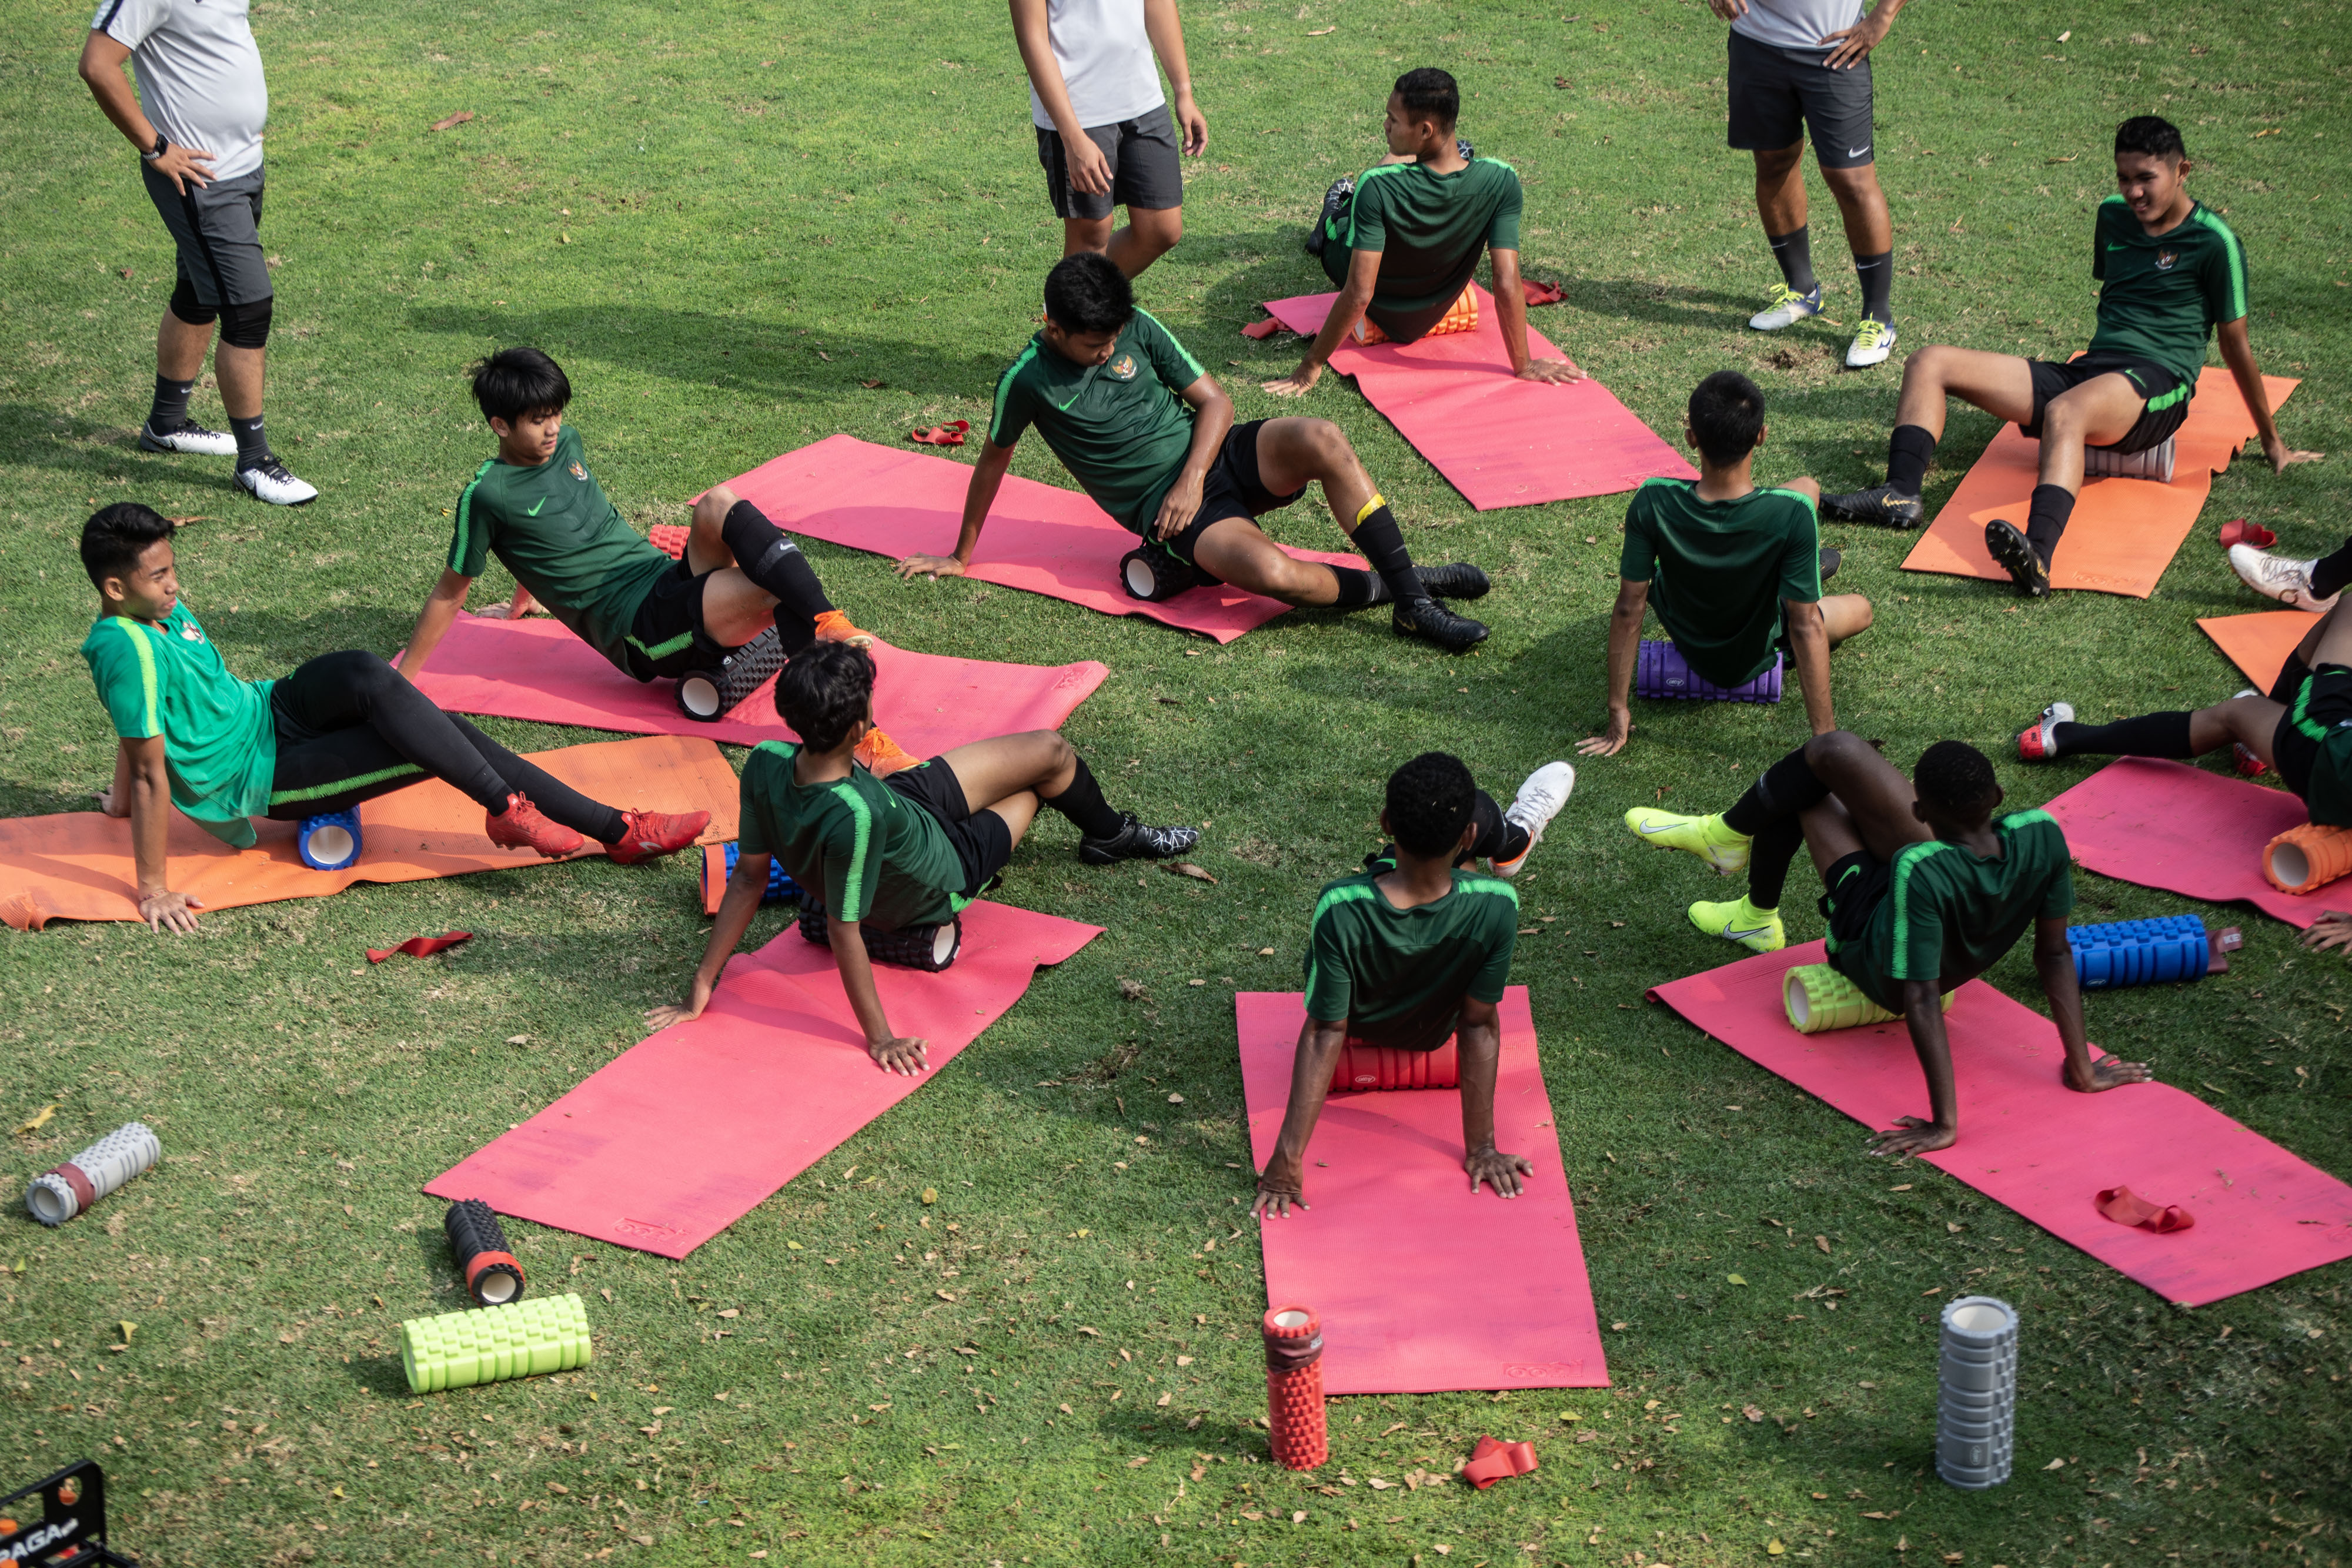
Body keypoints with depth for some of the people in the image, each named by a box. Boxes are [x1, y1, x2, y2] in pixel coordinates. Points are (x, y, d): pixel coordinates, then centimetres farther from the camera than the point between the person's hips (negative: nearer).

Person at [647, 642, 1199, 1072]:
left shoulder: (767, 763, -31)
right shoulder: (853, 816, -50)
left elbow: (748, 879, -22)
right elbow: (843, 932, -37)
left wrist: (703, 985, -13)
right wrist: (880, 1039, -28)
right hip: (938, 881, -5)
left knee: (1051, 750, 22)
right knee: (1053, 761, 18)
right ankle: (1112, 835, 55)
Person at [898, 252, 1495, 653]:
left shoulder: (1136, 327, 0)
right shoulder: (1028, 381, -9)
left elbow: (1215, 400, 5)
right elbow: (993, 463, 5)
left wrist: (1193, 477, -11)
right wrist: (962, 555, 13)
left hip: (1216, 457, 4)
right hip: (1166, 508, -4)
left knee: (1322, 440, -29)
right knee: (1270, 572, -37)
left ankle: (1413, 595, -24)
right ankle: (1385, 589, -10)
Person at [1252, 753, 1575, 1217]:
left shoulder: (1340, 910, -43)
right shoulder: (1496, 907, -39)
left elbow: (1325, 1033, -34)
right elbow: (1480, 1025, -27)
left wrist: (1288, 1159, -25)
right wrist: (1481, 1148, -13)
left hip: (1360, 1026, 0)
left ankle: (1510, 838, 54)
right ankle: (1512, 839, 49)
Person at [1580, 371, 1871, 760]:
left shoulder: (1653, 503, -31)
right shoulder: (1792, 514, -36)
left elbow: (1628, 610, -22)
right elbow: (1806, 628, -30)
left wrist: (1618, 714, -11)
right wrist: (1825, 737, -20)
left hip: (1685, 643, 3)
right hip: (1756, 658, -3)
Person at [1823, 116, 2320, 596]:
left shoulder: (2213, 241, -3)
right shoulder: (2113, 215, 17)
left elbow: (2236, 345, 2)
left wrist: (2272, 441, 9)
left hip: (2157, 385, -8)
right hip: (2087, 374, 8)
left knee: (2064, 412, -44)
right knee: (1929, 364, -4)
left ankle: (2038, 557, -68)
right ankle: (1901, 494, -23)